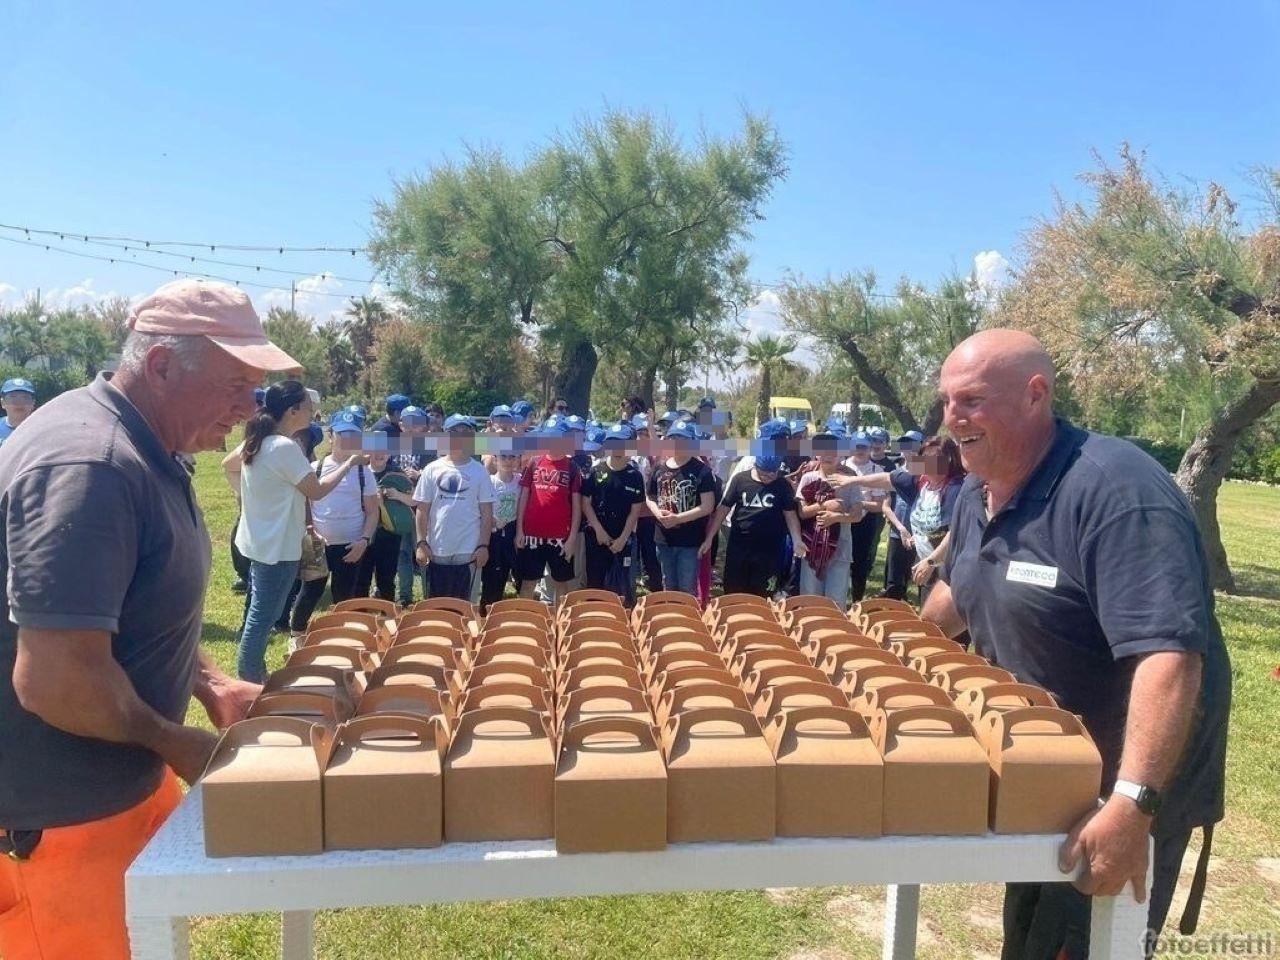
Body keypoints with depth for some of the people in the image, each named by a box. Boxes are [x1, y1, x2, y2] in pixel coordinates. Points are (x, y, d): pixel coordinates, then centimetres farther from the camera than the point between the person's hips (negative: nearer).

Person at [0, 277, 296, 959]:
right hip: (58, 818, -9)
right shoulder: (89, 464, -28)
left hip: (119, 783, 9)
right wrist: (176, 744, -16)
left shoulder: (139, 452, 6)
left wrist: (210, 686, 4)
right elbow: (55, 678, -32)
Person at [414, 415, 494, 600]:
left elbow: (486, 512, 0)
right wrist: (421, 542, -3)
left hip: (467, 550, -1)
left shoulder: (479, 471, 0)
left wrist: (483, 545, -5)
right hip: (437, 550, 1)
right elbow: (422, 510, 4)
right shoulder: (433, 470, 2)